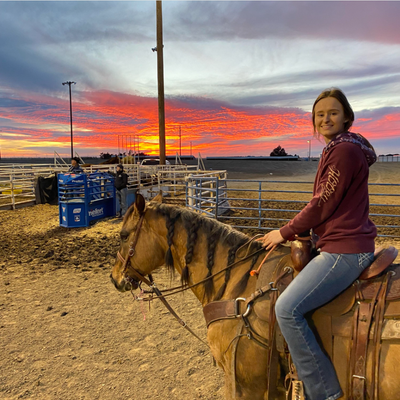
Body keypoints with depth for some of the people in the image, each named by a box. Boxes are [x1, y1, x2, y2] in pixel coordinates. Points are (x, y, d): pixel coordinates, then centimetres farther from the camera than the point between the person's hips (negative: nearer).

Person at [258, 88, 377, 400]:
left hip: (345, 250, -11)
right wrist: (299, 231, 13)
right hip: (339, 243, 11)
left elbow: (324, 204, -18)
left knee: (287, 308, -18)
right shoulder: (337, 149, 17)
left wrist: (285, 232, -8)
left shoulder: (344, 150, -16)